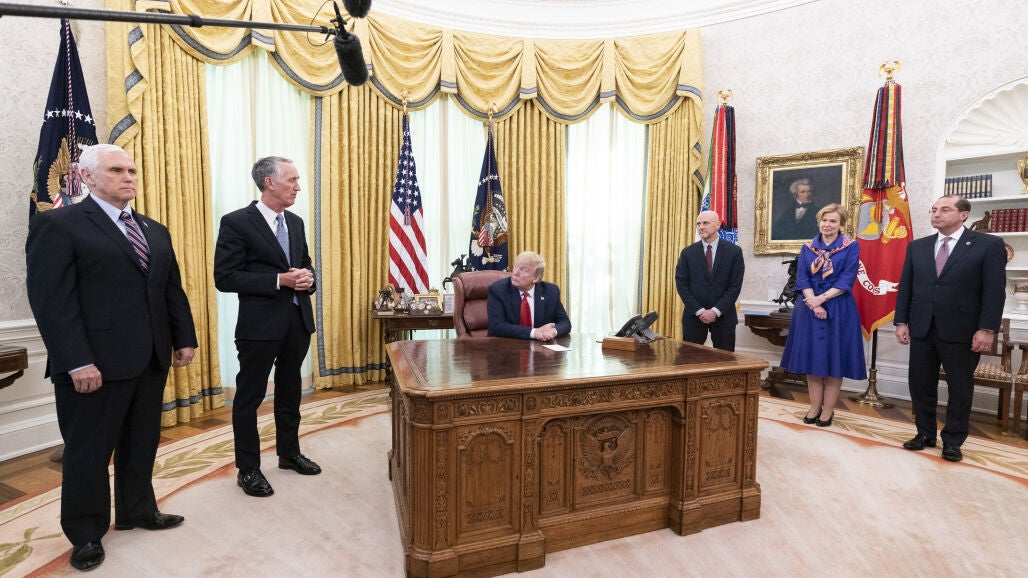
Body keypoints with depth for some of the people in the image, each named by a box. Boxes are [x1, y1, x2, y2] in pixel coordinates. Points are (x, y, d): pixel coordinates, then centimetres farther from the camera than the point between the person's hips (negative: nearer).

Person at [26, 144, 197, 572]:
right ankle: (86, 534, 28)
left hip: (151, 359, 6)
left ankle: (138, 512, 34)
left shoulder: (155, 231, 15)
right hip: (96, 364, -6)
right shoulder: (57, 224, -6)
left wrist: (184, 339, 7)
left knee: (142, 444, 17)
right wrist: (77, 363, -19)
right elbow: (51, 299, -13)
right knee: (89, 450, 10)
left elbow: (173, 290, 14)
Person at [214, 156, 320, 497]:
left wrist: (307, 277, -5)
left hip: (298, 319, 7)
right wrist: (279, 281, -21)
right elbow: (224, 278, -14)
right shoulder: (236, 223, -10)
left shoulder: (295, 223, 10)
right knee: (249, 396, 6)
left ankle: (289, 453, 36)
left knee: (290, 391, 19)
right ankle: (248, 470, 21)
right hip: (260, 324, -7)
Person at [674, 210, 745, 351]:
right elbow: (681, 284, -2)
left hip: (723, 316, 0)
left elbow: (735, 286, -4)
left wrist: (716, 311, -12)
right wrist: (699, 311, -11)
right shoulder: (687, 253, 3)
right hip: (694, 315, 1)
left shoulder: (734, 251, 0)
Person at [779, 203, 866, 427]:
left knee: (833, 359, 2)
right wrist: (813, 303, -14)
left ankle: (828, 410, 12)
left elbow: (846, 280, -8)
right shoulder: (807, 248, 8)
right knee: (812, 358, 5)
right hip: (809, 309, 3)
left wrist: (822, 298, -17)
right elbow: (802, 278, 0)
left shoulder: (851, 247, 1)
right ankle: (814, 407, 15)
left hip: (838, 311, -2)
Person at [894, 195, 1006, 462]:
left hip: (961, 331, -3)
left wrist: (987, 329, -13)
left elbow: (995, 290, -7)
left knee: (960, 388, 8)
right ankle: (925, 434, 24)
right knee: (920, 385, 9)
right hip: (921, 329, 4)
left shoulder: (989, 245, -3)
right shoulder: (917, 247, 8)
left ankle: (953, 441, 22)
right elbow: (905, 287, 9)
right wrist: (901, 322, 3)